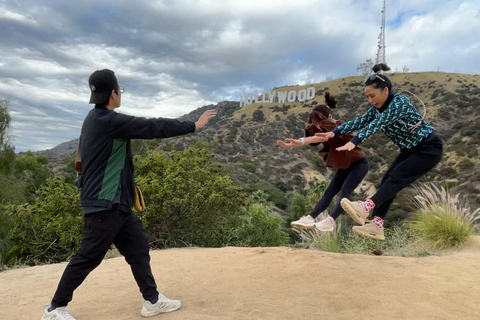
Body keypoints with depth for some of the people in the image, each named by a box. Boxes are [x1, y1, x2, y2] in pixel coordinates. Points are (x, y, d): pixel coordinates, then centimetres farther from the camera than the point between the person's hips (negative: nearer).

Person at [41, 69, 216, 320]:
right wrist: (194, 125, -11)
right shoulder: (107, 120, -18)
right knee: (88, 257, 3)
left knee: (138, 249, 11)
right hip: (104, 205, -10)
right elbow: (153, 128, -18)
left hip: (116, 203, 10)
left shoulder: (97, 119, 13)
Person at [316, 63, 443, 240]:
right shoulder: (378, 108, -1)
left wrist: (354, 142, -50)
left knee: (397, 178, -23)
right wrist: (334, 133, -24)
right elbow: (359, 122, -11)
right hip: (410, 149, 8)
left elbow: (378, 124, -39)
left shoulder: (399, 101, -26)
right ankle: (376, 226, -9)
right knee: (387, 180, -5)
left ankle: (365, 208, -35)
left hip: (429, 148, -8)